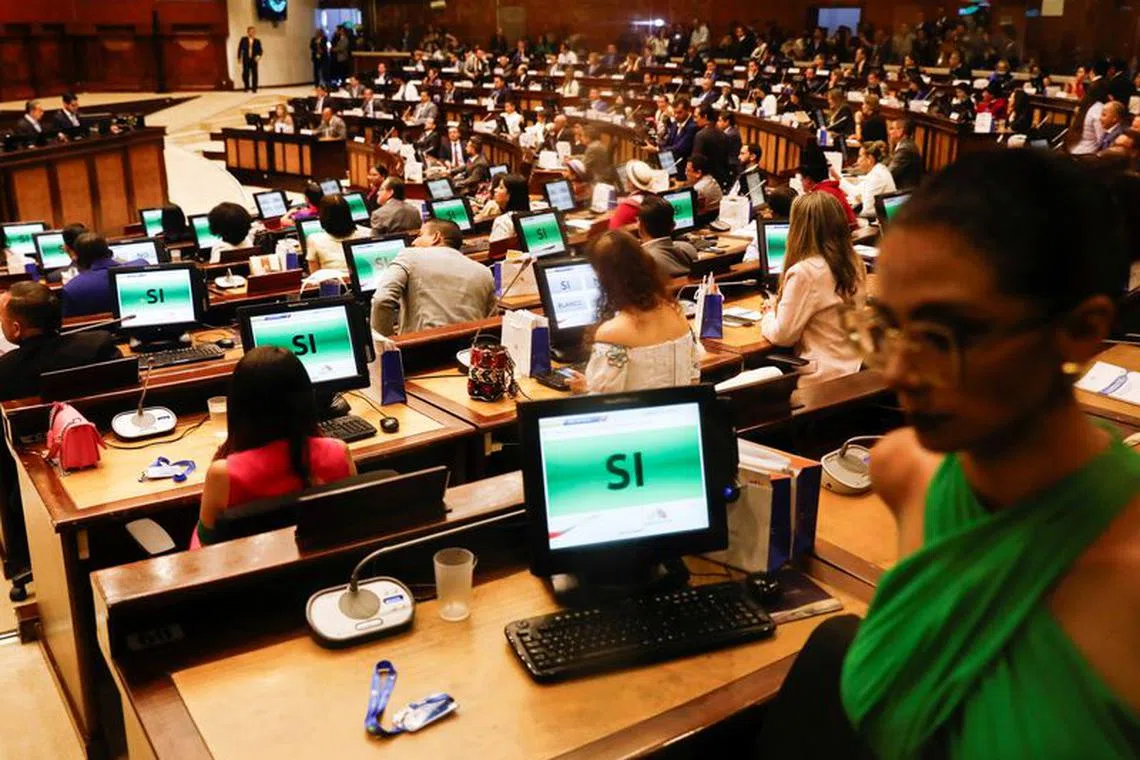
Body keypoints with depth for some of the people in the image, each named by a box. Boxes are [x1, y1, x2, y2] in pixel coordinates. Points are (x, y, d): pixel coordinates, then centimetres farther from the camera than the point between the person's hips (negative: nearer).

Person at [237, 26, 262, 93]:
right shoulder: (243, 39, 4)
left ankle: (254, 88, 5)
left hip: (254, 60, 0)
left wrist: (259, 56, -18)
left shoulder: (257, 41, 4)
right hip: (246, 60, 0)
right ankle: (246, 87, 15)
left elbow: (260, 50, 2)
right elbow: (240, 49, 6)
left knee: (254, 73, -2)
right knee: (245, 73, 0)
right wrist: (239, 58, 2)